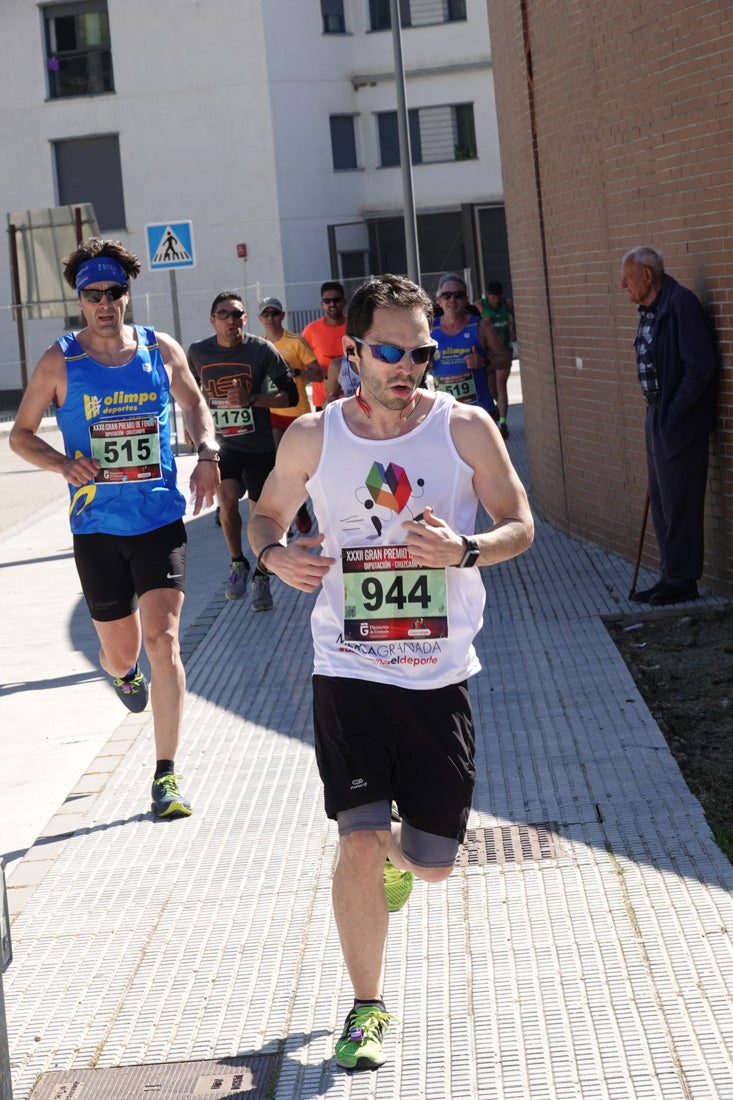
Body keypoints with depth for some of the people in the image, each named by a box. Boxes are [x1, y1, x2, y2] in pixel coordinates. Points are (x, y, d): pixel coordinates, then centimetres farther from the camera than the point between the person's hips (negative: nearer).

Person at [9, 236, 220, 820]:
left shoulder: (161, 350, 2)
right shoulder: (59, 362, -2)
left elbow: (194, 404, 18)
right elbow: (21, 433, 5)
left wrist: (207, 454, -2)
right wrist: (63, 464, -14)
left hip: (161, 519, 0)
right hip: (97, 527, 0)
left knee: (163, 640, -14)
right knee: (120, 651, 11)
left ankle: (166, 778, -8)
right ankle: (125, 674, 53)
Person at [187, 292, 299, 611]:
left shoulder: (261, 350, -10)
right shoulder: (198, 352, -2)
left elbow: (290, 395, -10)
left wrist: (251, 399, -22)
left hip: (259, 444, -1)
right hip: (220, 444, 1)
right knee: (227, 501, -19)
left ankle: (261, 577, 23)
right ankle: (238, 563, 4)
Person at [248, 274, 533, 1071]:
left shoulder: (466, 428, -3)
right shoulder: (312, 438, -2)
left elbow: (521, 525, 2)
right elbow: (267, 513, 14)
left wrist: (464, 550, -20)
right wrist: (274, 554, -10)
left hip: (440, 677, 1)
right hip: (349, 672, -1)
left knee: (432, 863, 6)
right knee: (360, 845, -10)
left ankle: (395, 859, 46)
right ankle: (366, 1008, 12)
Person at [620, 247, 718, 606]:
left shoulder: (680, 304, -18)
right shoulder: (650, 310, 11)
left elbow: (701, 365, -23)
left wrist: (674, 412, -18)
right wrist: (656, 411, 11)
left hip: (679, 422, -10)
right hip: (657, 418, 10)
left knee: (678, 502, -2)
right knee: (661, 501, 16)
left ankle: (682, 580, 7)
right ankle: (672, 575, 26)